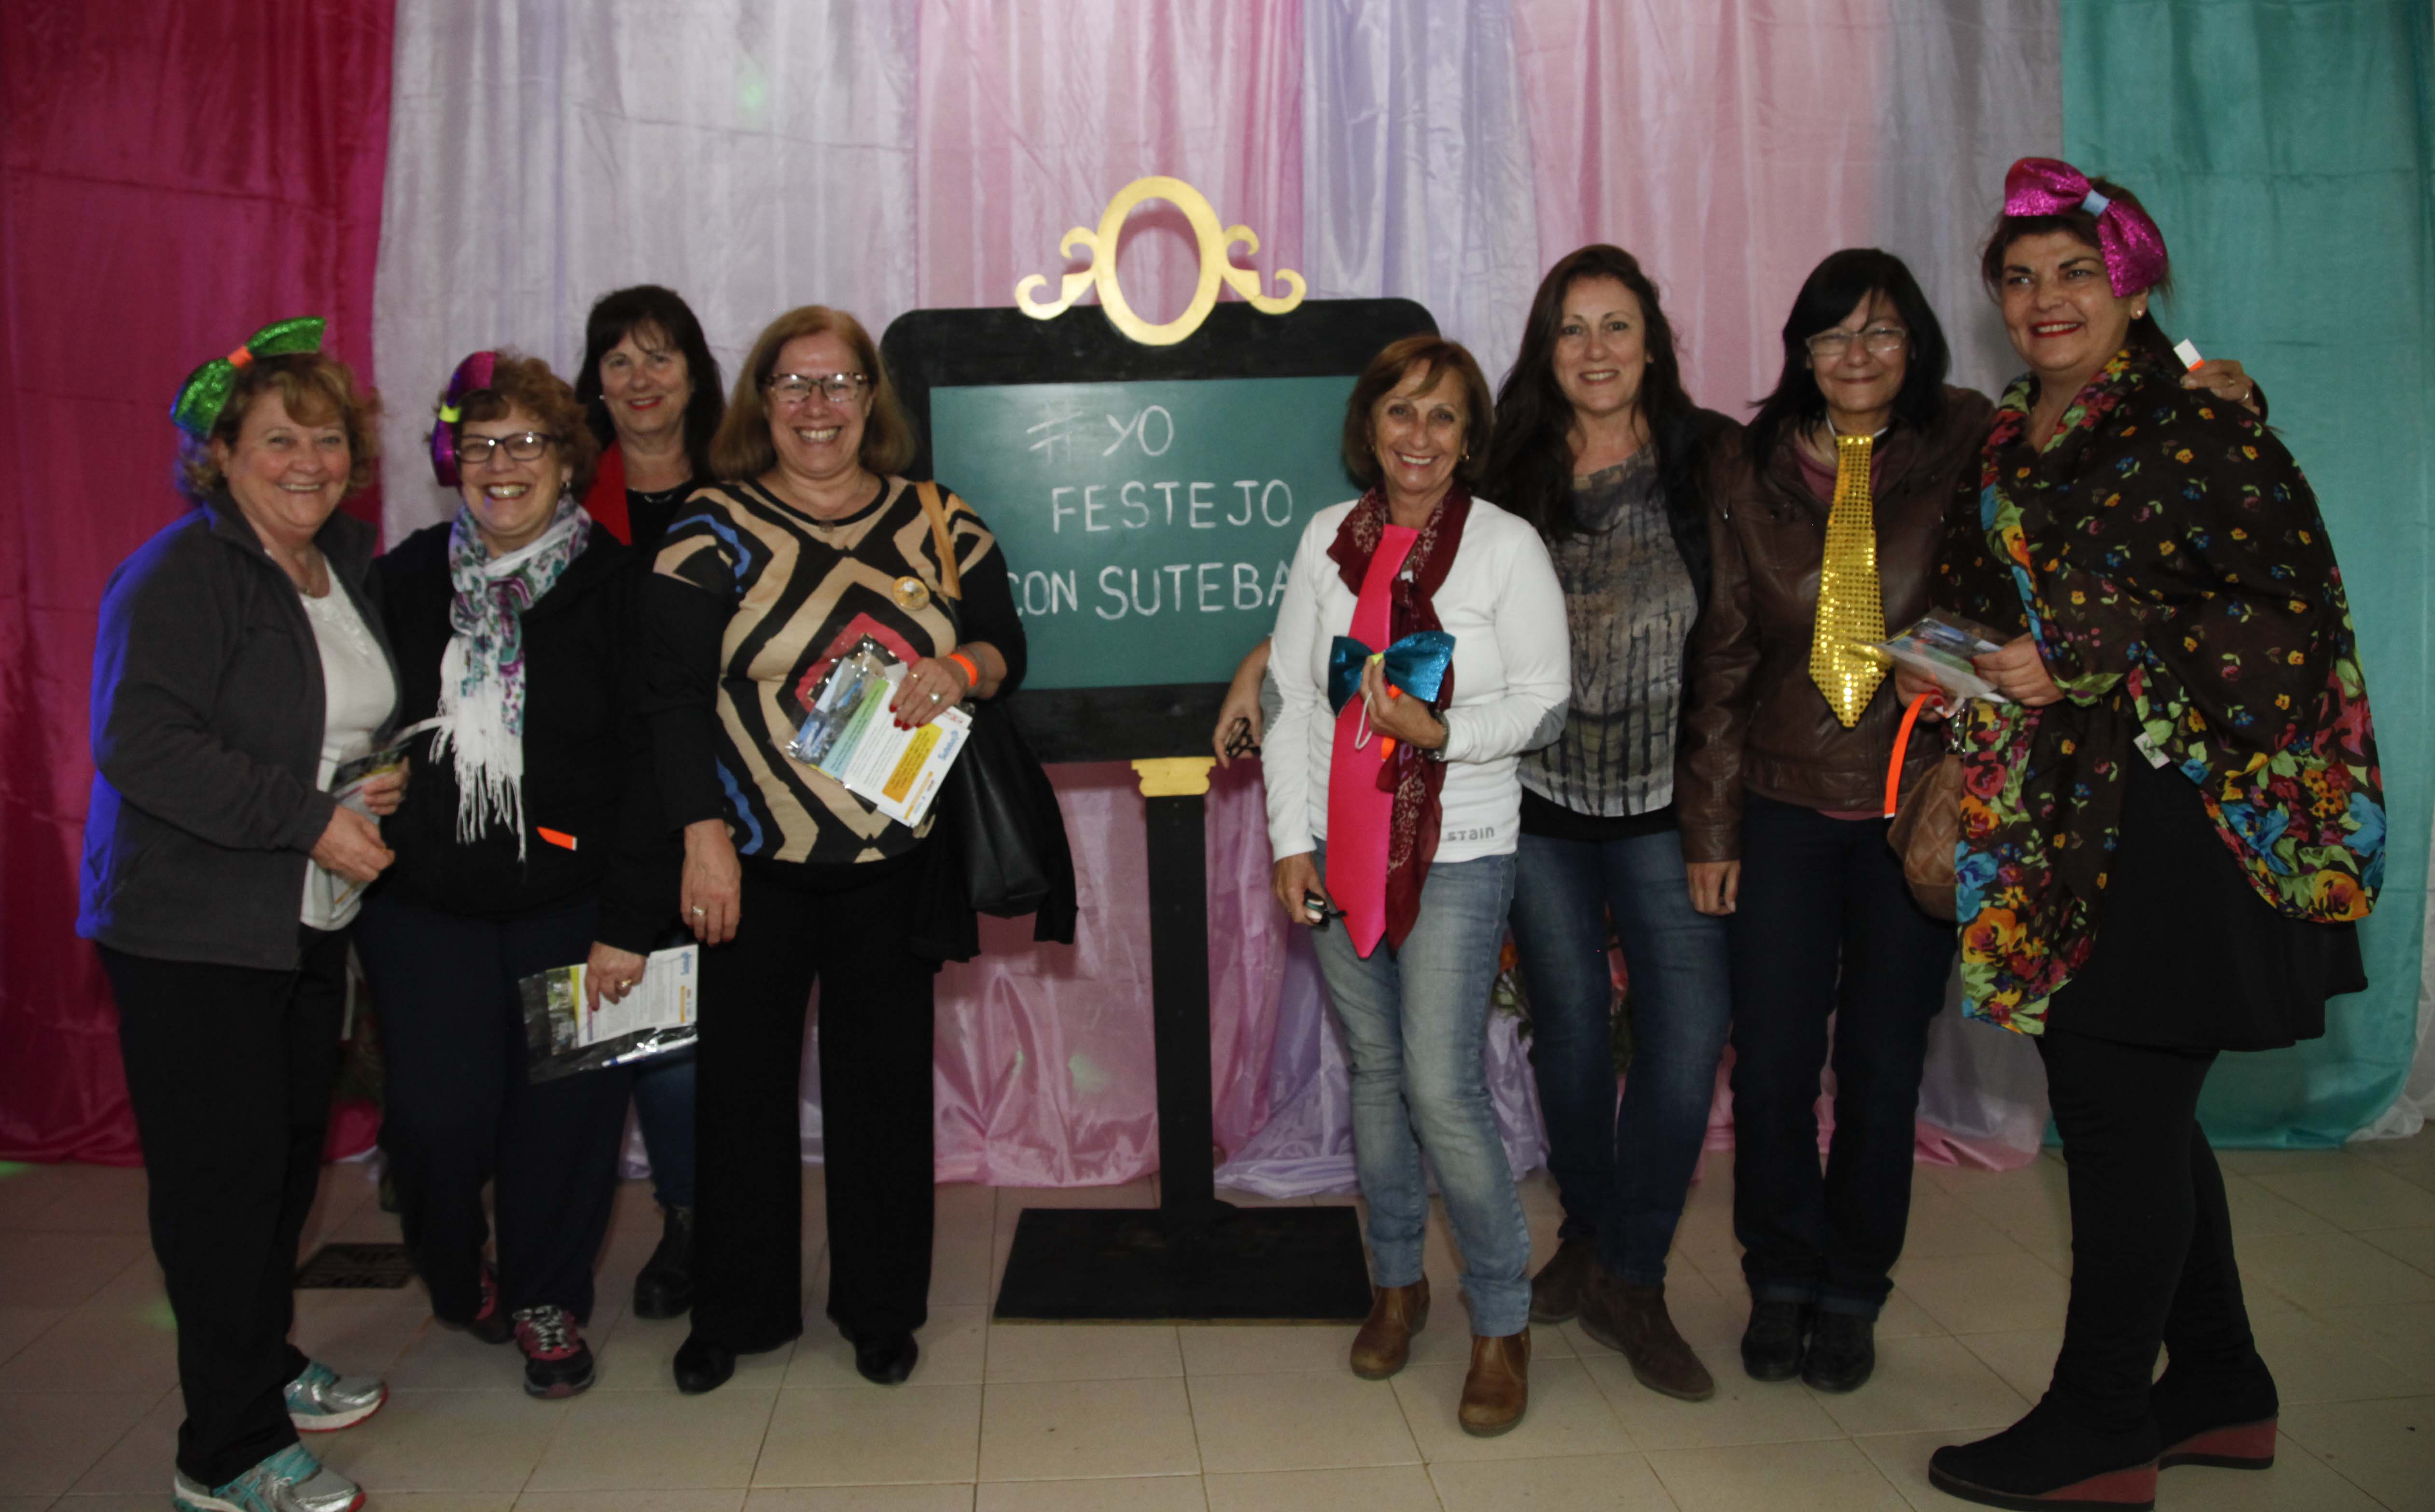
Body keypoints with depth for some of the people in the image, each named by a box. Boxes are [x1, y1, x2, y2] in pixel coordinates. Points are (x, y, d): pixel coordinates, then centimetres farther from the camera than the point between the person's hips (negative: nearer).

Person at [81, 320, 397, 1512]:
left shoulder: (348, 560, 11)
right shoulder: (178, 575, -14)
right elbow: (142, 745, -24)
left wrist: (383, 780, 5)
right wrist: (310, 818, -24)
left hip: (310, 923, 8)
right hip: (190, 931, -8)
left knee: (290, 1154, 16)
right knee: (223, 1176, -3)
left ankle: (268, 1368, 35)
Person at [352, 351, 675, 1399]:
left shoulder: (618, 588, -4)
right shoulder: (406, 582, 6)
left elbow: (651, 761, -7)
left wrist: (629, 920, -11)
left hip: (570, 904, -2)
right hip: (423, 903, 2)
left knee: (565, 1114, 3)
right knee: (439, 1115, 0)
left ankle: (548, 1302, 27)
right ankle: (456, 1281, 31)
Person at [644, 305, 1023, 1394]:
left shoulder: (939, 524, 7)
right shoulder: (714, 528, -1)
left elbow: (1006, 645, 11)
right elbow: (673, 694, -5)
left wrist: (961, 670, -12)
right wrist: (703, 836, -12)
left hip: (897, 857, 2)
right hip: (755, 858, -1)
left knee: (886, 1081, 9)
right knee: (742, 1080, 6)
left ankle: (882, 1308, 25)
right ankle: (736, 1311, 24)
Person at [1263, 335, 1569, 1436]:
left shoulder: (1506, 546, -4)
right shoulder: (1328, 539, 6)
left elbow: (1545, 701, -3)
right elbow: (1293, 695, 7)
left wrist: (1445, 731, -20)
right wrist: (1291, 837, 2)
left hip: (1456, 855, -4)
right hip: (1341, 846, 4)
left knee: (1442, 1085, -9)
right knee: (1373, 1070, 12)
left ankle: (1502, 1323, 8)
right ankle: (1397, 1283, 31)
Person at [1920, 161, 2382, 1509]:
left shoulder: (2202, 435, -9)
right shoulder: (2009, 449, 14)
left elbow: (2289, 622, -14)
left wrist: (2091, 667, -17)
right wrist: (1959, 672, 4)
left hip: (2170, 824, -8)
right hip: (2058, 823, 8)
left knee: (2121, 1112, -1)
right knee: (2132, 1114, 15)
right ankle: (2220, 1393, 32)